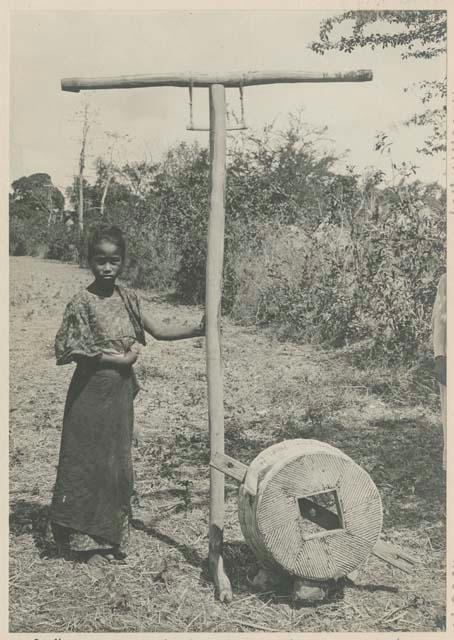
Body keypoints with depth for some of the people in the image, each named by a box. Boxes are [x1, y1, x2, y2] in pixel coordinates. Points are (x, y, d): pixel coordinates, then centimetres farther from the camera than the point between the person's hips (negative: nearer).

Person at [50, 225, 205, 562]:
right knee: (88, 461, 4)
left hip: (121, 391, 6)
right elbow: (69, 351, -17)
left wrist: (198, 330, -8)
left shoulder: (128, 298, 3)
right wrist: (119, 358, -17)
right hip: (92, 391, -5)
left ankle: (110, 534, 28)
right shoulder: (82, 303, -13)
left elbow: (159, 331, 5)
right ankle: (83, 538, 19)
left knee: (117, 461, 13)